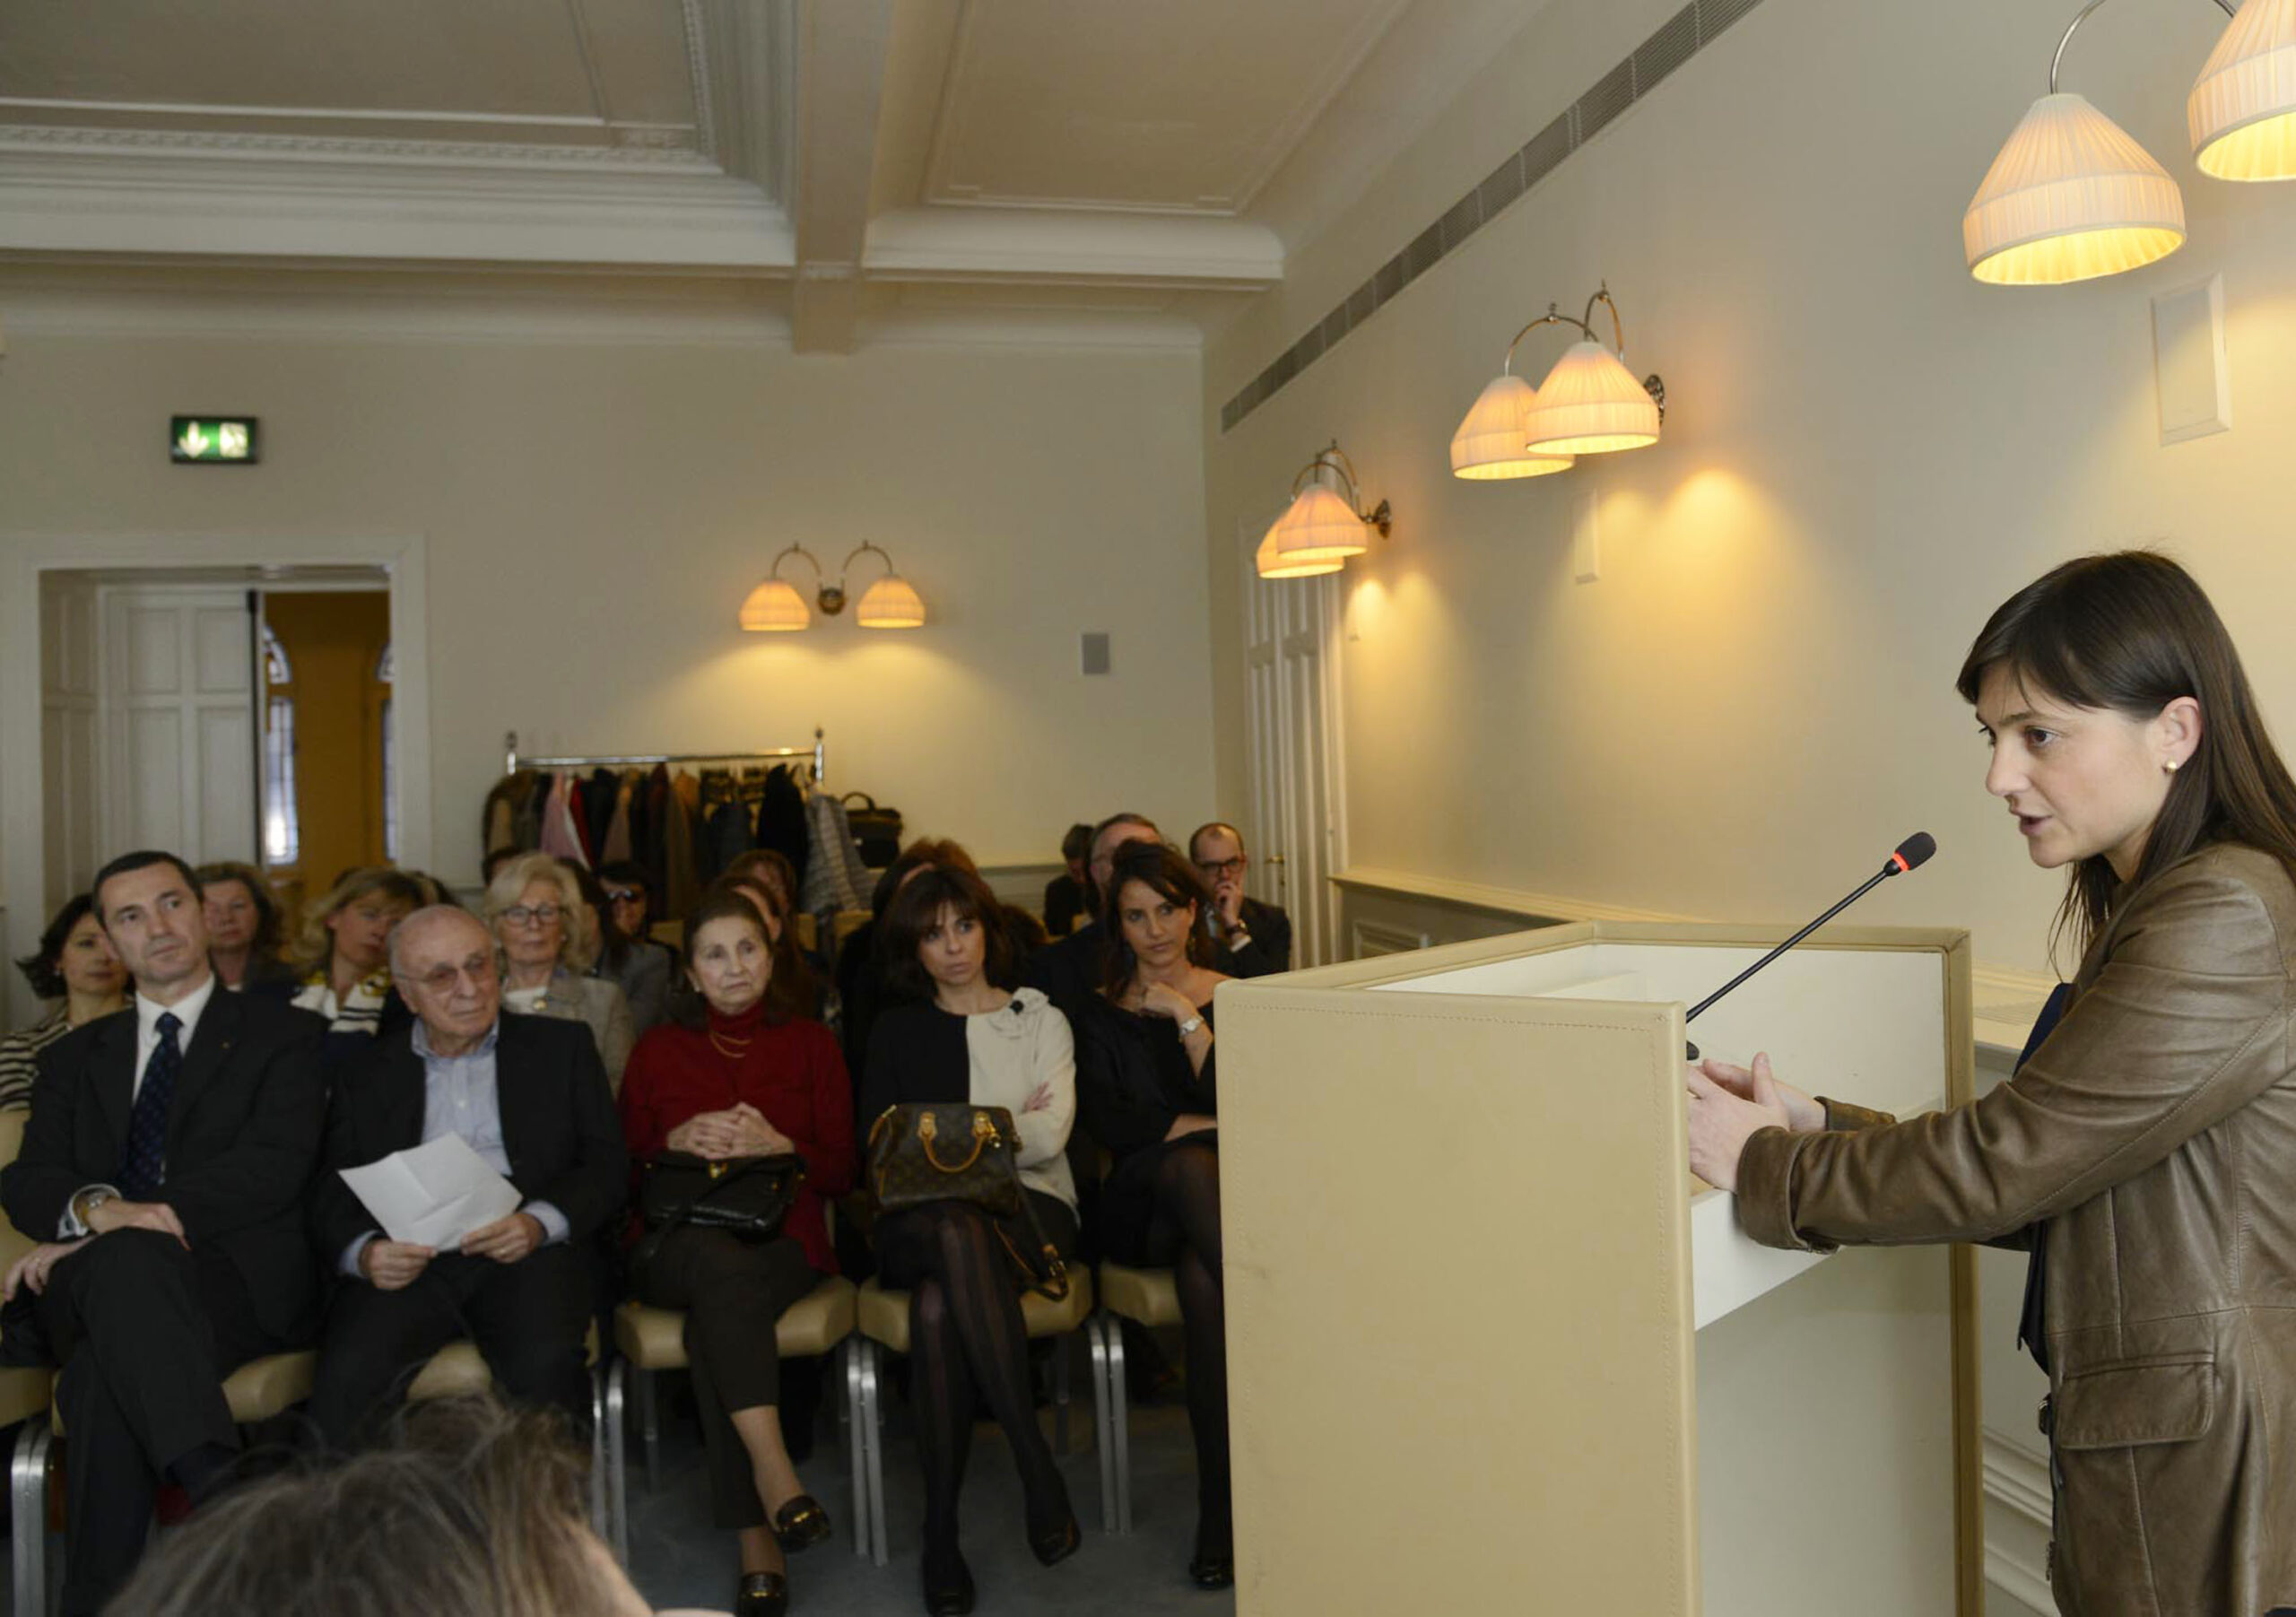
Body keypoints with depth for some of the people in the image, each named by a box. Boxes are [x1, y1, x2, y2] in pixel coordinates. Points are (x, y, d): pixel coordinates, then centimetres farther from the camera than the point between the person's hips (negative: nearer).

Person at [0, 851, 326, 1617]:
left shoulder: (285, 1034, 12)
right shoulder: (74, 1056, 25)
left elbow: (275, 1166, -4)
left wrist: (127, 1232, -15)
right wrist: (96, 1209, -15)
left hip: (239, 1278, -2)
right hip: (90, 1286, 2)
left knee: (107, 1373, -35)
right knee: (125, 1260, -36)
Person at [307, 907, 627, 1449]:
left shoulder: (561, 1046, 16)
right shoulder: (366, 1076, 20)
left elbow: (607, 1166, 9)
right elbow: (330, 1199, 13)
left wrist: (539, 1223, -12)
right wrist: (364, 1252, -11)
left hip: (525, 1252, -1)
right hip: (407, 1258, 1)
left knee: (547, 1363, -31)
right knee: (347, 1376, -29)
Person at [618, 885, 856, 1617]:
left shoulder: (809, 1042, 12)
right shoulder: (657, 1049, 15)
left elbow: (841, 1170, 8)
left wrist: (779, 1145, -11)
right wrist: (678, 1142, -6)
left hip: (781, 1241, 0)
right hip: (675, 1248, 0)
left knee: (714, 1321, -34)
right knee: (723, 1264, -37)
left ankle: (758, 1545, -32)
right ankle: (775, 1473, -41)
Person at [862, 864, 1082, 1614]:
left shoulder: (1040, 1020, 15)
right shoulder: (897, 1031, 19)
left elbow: (1048, 1137, 0)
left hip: (1029, 1207, -1)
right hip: (918, 1218, 1)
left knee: (936, 1304, -34)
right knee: (956, 1237, -37)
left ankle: (941, 1536, -27)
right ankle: (1038, 1469, -33)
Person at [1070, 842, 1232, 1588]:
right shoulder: (1101, 1015, 14)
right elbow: (1111, 1126, -1)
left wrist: (1188, 1019, -8)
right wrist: (1213, 1127, -8)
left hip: (1230, 1187, 1)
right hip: (1141, 1205, -1)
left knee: (1202, 1269, -37)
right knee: (1192, 1162, -38)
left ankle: (1221, 1499, -34)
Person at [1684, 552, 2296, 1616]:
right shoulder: (2159, 911, 10)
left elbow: (2002, 1166, -21)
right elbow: (2044, 1186, 8)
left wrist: (1764, 1165, -10)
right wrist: (1821, 1128, 0)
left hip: (2203, 1485, -8)